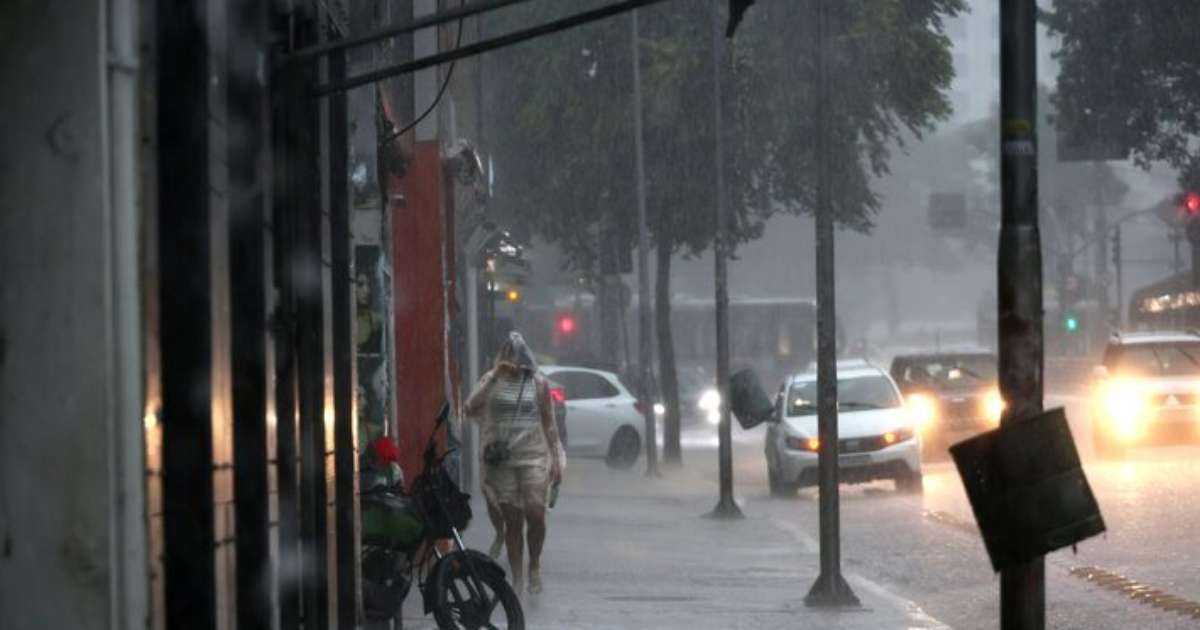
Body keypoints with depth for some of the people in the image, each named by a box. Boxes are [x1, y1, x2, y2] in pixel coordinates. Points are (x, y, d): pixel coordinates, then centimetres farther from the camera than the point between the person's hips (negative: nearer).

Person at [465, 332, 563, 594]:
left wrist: (556, 462, 3)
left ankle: (535, 565, 7)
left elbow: (549, 424, 6)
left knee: (535, 513, -16)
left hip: (534, 457, -1)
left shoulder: (539, 383, 3)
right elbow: (471, 408, -13)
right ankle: (517, 578, 13)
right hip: (502, 460, 1)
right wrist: (494, 377, -18)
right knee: (512, 521, 4)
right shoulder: (491, 381, 4)